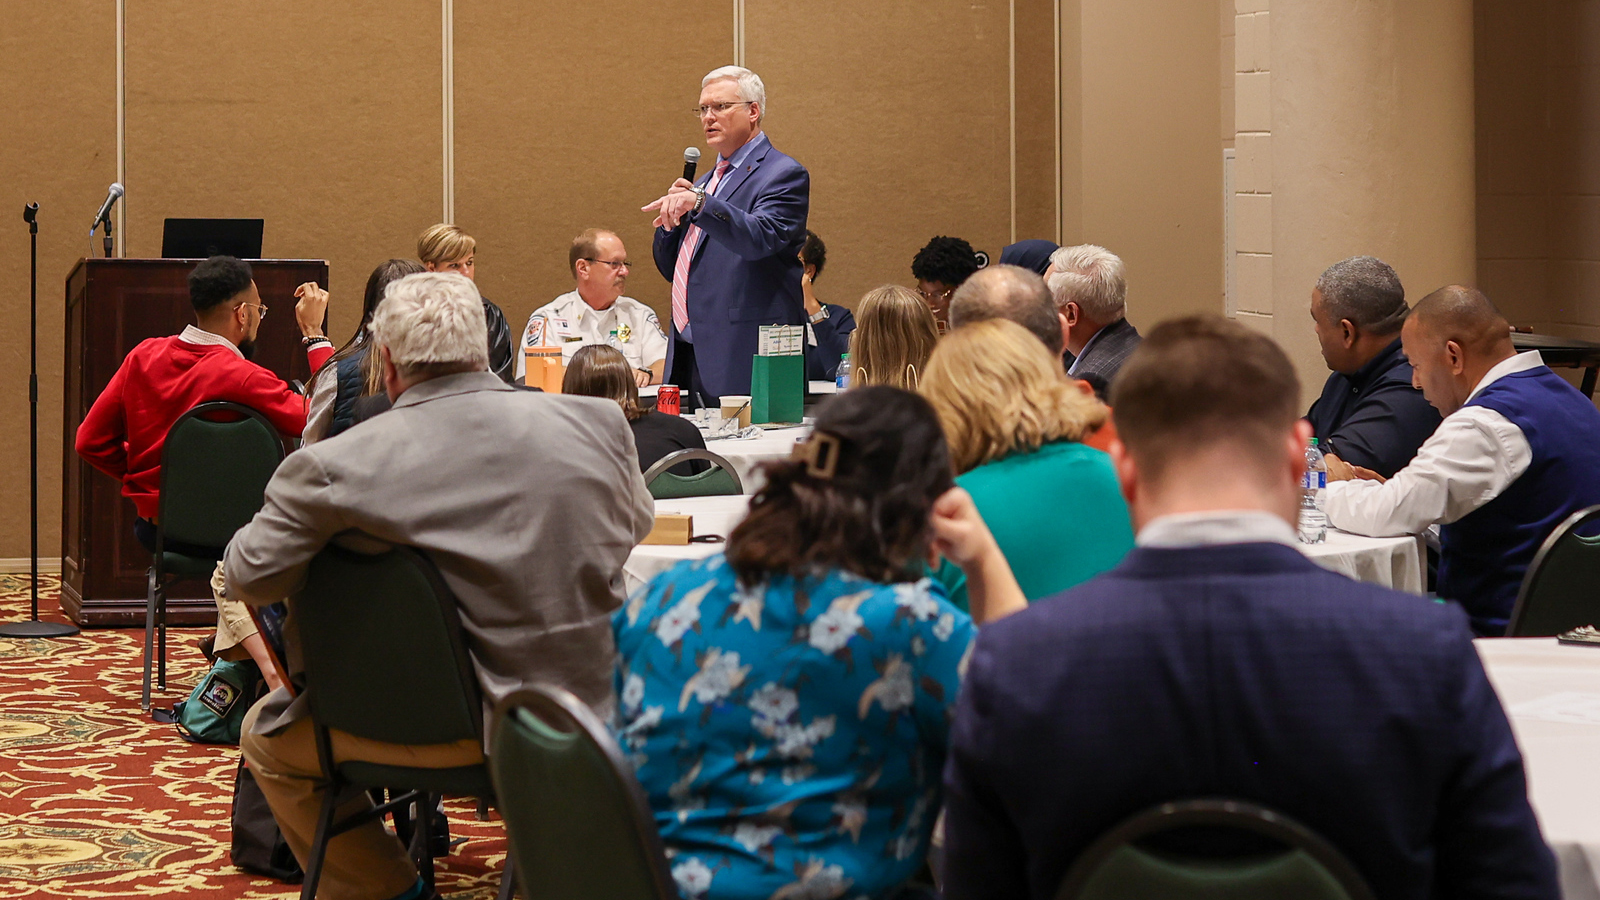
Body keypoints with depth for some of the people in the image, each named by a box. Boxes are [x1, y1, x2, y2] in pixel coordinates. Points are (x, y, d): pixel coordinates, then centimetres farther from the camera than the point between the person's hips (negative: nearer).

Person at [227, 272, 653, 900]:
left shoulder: (336, 465, -15)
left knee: (268, 737, 20)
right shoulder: (598, 423, -4)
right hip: (595, 709, 4)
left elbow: (250, 576, -4)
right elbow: (637, 523, 15)